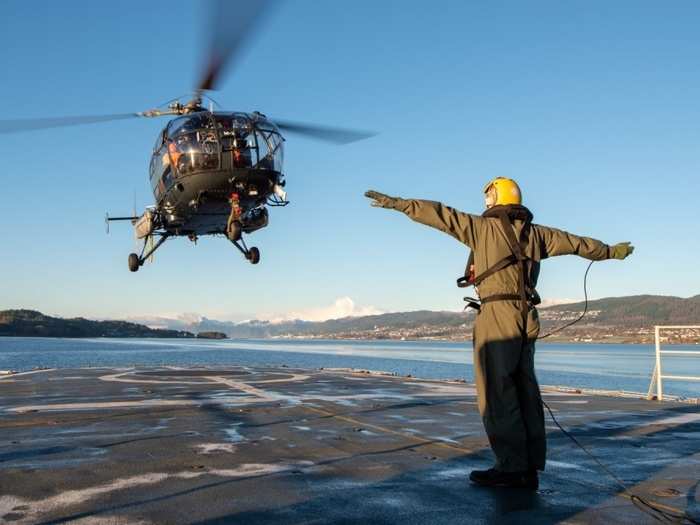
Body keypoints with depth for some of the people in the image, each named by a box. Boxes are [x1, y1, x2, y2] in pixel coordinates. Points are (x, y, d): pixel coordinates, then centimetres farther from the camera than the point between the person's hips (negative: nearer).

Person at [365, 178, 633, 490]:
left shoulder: (484, 227, 0)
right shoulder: (535, 233, 16)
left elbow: (440, 215, -4)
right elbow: (577, 242, 26)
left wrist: (396, 203, -2)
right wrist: (612, 251, 41)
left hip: (497, 312, -7)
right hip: (527, 317, 7)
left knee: (496, 391, -4)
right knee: (524, 390, 8)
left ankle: (512, 467, -5)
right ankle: (530, 469, 11)